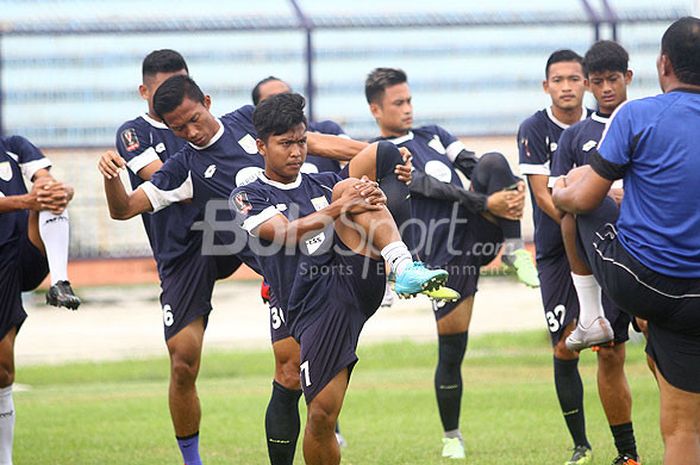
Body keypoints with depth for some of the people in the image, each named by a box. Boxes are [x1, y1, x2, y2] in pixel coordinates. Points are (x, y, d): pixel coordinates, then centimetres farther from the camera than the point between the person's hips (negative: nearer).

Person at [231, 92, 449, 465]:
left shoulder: (326, 184, 23)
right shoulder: (248, 197, 8)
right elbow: (283, 232, -11)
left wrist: (375, 200, -15)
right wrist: (337, 209, -26)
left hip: (356, 278, 2)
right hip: (316, 307, -2)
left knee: (346, 185, -15)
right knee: (321, 415, -13)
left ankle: (404, 268, -36)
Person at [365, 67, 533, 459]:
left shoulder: (432, 135, 20)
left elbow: (475, 167, 5)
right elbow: (432, 188, -14)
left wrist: (514, 189, -16)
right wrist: (487, 203, -24)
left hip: (479, 232, 4)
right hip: (446, 257, -4)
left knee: (494, 163, -20)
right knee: (451, 350, -4)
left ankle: (516, 250, -19)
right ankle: (452, 437, 17)